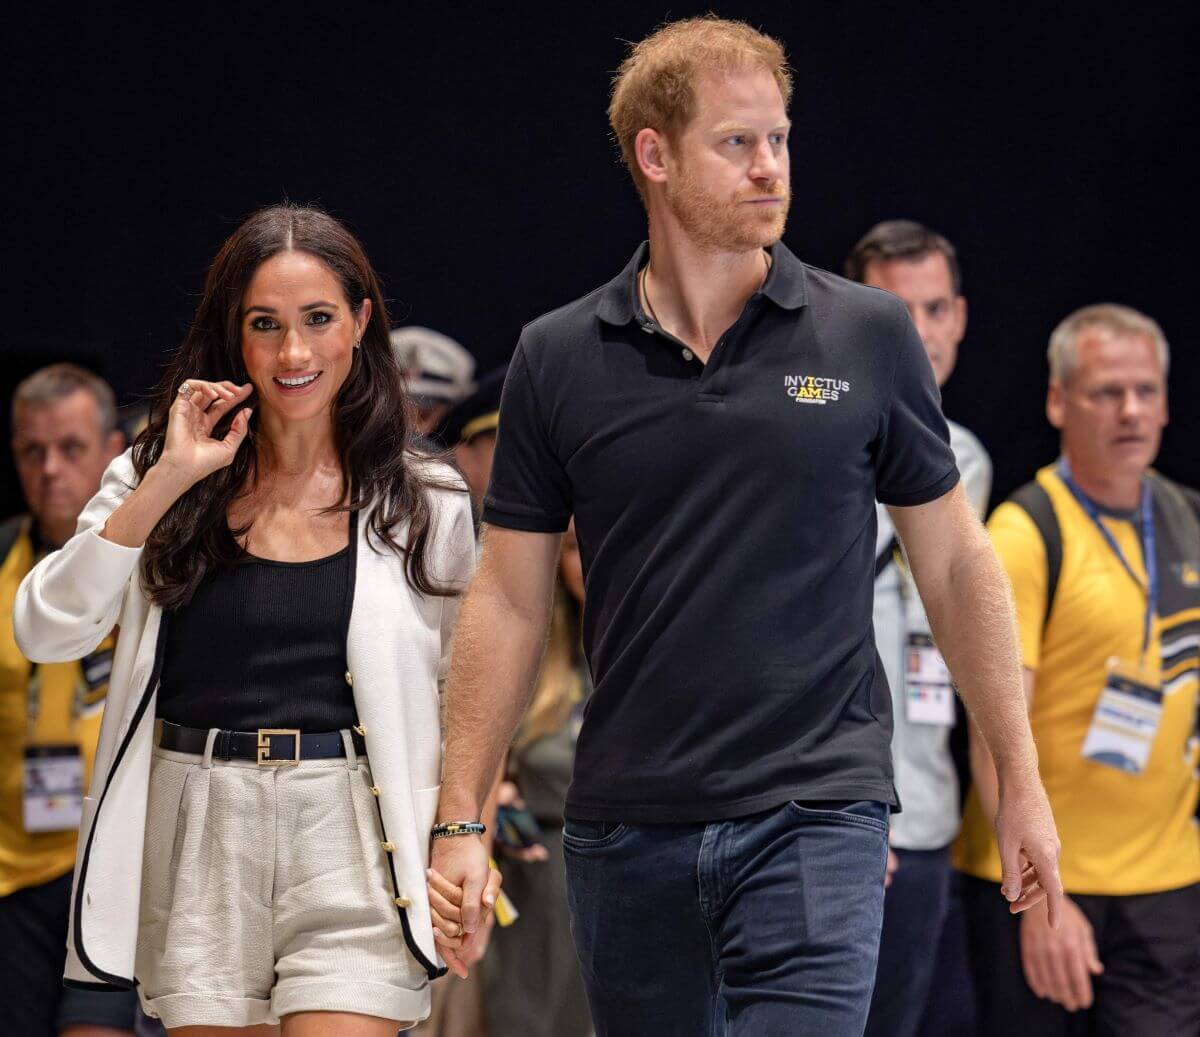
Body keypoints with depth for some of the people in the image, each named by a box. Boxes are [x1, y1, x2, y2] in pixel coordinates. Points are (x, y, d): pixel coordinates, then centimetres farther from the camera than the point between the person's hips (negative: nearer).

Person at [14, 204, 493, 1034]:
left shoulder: (425, 505, 5)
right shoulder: (156, 479, 5)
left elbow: (460, 697, 13)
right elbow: (46, 634, -8)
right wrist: (165, 485, -13)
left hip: (349, 843, -1)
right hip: (196, 837, 1)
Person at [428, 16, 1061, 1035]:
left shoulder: (870, 334, 2)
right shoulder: (559, 359, 4)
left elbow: (955, 563, 8)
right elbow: (510, 600, 7)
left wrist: (1020, 780, 7)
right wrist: (461, 819, 1)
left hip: (816, 811, -2)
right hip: (625, 827, 2)